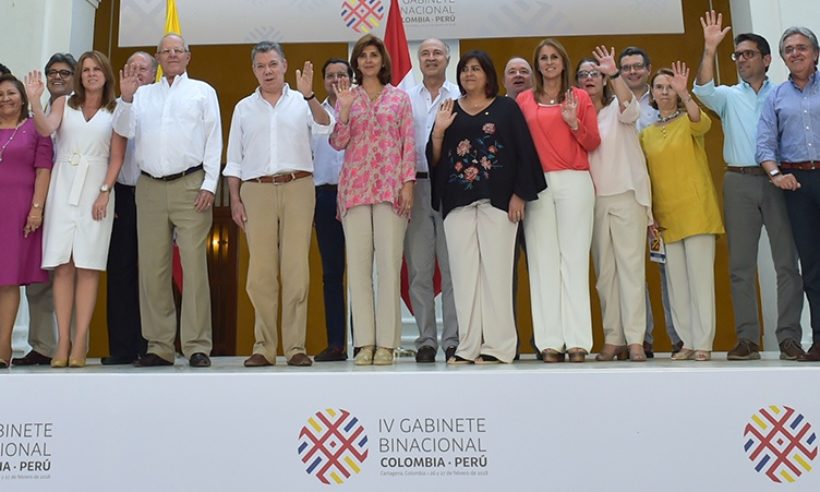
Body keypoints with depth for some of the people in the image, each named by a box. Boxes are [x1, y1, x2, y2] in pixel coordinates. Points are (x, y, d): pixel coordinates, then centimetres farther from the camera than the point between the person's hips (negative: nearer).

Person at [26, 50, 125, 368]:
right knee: (62, 265, -3)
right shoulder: (63, 103, 13)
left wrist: (104, 193, -8)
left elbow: (117, 157, 2)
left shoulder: (115, 111, 8)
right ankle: (62, 341, 0)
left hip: (96, 189, -1)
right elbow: (46, 130, -5)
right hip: (63, 187, 1)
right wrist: (34, 101, -19)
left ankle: (80, 343, -2)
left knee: (88, 266, -4)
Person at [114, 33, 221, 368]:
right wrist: (126, 98, -8)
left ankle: (197, 346, -6)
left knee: (194, 266, -8)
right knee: (152, 268, 1)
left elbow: (213, 139, 5)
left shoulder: (202, 91, 12)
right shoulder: (143, 93, 19)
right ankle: (159, 346, 8)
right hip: (150, 187, 3)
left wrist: (209, 185, -5)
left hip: (190, 185, -3)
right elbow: (124, 131, 9)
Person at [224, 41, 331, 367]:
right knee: (260, 270, -1)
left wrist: (308, 95, -20)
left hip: (297, 187, -1)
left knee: (296, 269, -4)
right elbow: (234, 159, 15)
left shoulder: (301, 102, 11)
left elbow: (325, 127, -7)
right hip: (256, 190, 2)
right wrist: (234, 200, 5)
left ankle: (295, 346, 1)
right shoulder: (243, 108, 17)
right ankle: (264, 347, 5)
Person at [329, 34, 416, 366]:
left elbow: (408, 144, 6)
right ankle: (364, 342, 4)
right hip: (355, 186, 1)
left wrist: (408, 183, -4)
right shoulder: (345, 97, 14)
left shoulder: (400, 98, 12)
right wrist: (345, 109, -8)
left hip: (390, 187, -1)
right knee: (358, 264, -1)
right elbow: (338, 143, 5)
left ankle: (386, 343, 1)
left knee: (389, 263, -5)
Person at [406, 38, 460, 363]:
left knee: (453, 266, 0)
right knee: (419, 268, 3)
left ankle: (453, 339, 7)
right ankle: (426, 339, 11)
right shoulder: (405, 99, 13)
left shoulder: (461, 97, 7)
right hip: (416, 186, 2)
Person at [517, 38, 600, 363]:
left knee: (575, 259, -3)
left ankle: (577, 340, -1)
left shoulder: (579, 97, 11)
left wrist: (574, 123, -8)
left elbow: (593, 143, 8)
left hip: (574, 181, -1)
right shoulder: (524, 100, 13)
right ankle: (550, 341, 2)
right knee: (542, 260, -1)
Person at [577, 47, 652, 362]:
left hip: (626, 194, -3)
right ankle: (613, 339, 5)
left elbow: (630, 108, -17)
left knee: (631, 267, -8)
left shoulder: (617, 108, 7)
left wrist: (614, 74, -30)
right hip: (594, 199, 4)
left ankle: (635, 339, -10)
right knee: (604, 271, 2)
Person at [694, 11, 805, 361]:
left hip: (777, 180, -1)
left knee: (787, 260, -4)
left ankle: (789, 336, 0)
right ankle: (747, 338, 5)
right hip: (740, 182, 1)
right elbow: (703, 90, -7)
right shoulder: (728, 97, 13)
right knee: (741, 264, 0)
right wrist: (710, 49, -17)